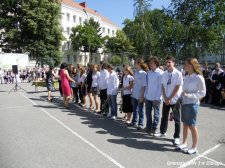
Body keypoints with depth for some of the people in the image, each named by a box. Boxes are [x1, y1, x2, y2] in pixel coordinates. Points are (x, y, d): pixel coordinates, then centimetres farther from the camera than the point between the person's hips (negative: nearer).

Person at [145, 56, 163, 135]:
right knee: (148, 113, 14)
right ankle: (148, 127, 29)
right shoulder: (149, 72, 9)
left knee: (156, 114, 7)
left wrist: (157, 98, -15)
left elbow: (160, 86, -12)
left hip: (156, 98, -6)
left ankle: (154, 129, 18)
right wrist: (145, 95, 8)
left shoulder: (160, 73, -10)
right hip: (148, 97, 6)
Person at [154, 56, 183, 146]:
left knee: (176, 119, 5)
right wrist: (165, 98, -7)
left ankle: (176, 137, 17)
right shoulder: (164, 74, 2)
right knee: (164, 116, 15)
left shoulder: (178, 74, -11)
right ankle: (163, 132, 32)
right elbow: (163, 86, 3)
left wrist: (170, 99, -13)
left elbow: (177, 88, -13)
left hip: (175, 100, -4)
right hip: (166, 99, 5)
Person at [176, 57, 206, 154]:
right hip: (184, 103, 6)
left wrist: (189, 95, -17)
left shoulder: (199, 78, -11)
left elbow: (203, 93, -8)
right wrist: (181, 98, 4)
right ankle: (184, 144, 26)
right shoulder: (186, 77, 8)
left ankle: (194, 148, 17)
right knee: (185, 124, 13)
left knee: (192, 125, 2)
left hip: (192, 104, -6)